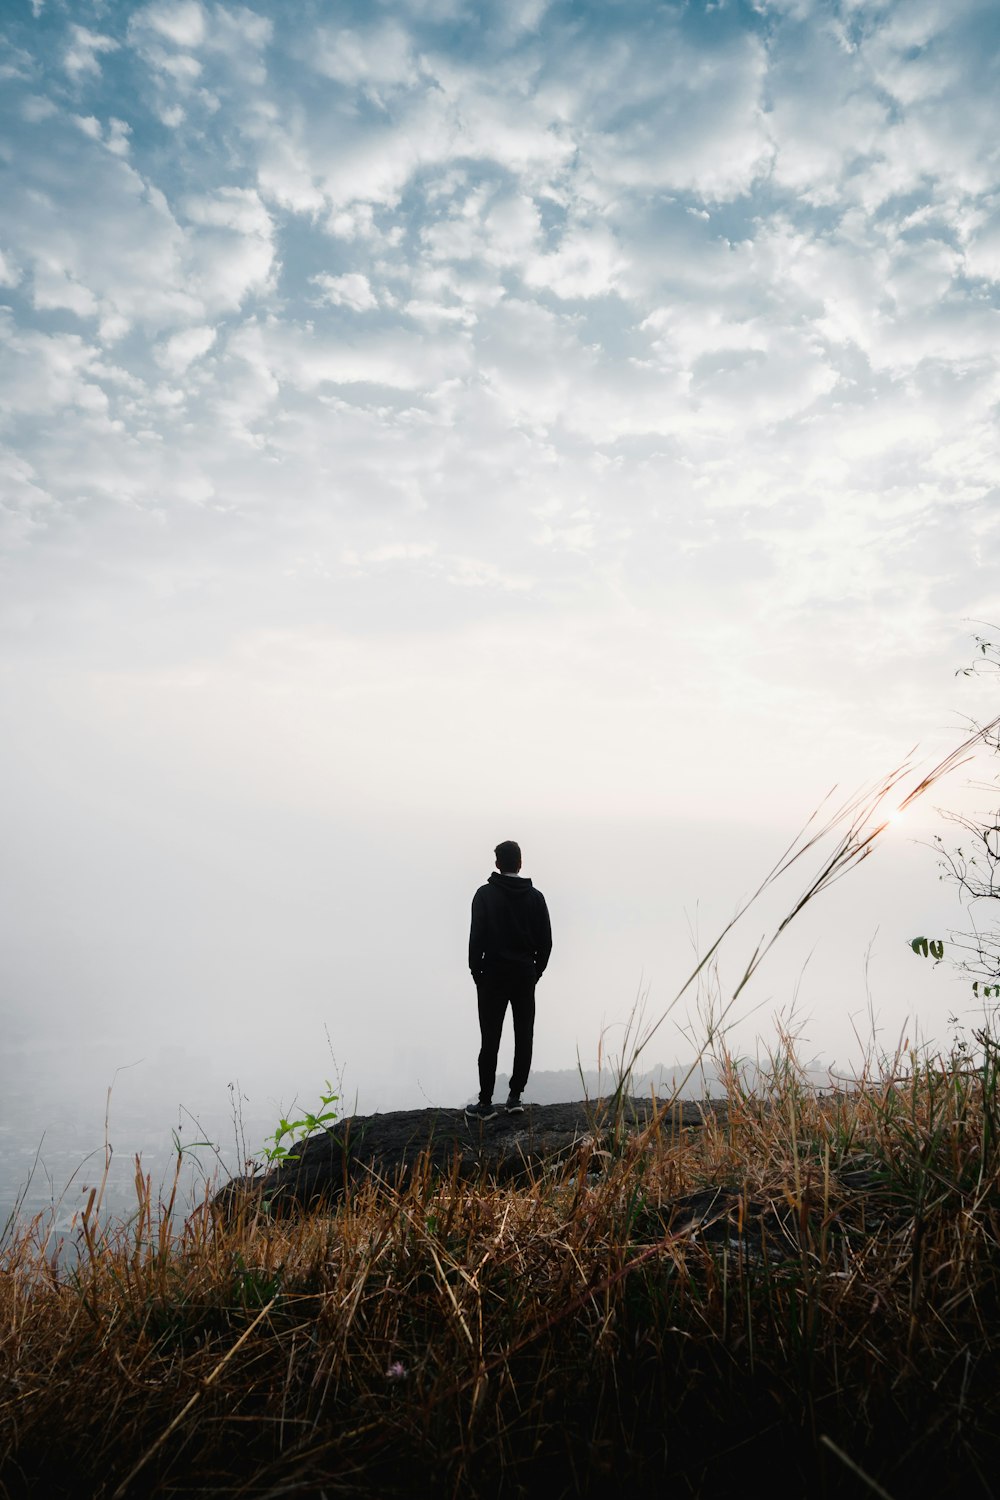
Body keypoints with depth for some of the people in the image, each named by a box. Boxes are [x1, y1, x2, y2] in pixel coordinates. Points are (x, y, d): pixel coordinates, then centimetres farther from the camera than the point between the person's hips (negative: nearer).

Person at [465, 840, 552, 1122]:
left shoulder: (485, 894, -7)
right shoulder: (535, 897, 2)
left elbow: (476, 937, -10)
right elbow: (546, 940, 1)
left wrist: (476, 971, 0)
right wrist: (536, 971, 12)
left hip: (493, 974, -2)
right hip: (525, 975, 2)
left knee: (490, 1039, 1)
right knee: (524, 1037, 10)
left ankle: (485, 1103, 2)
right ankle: (515, 1097, 12)